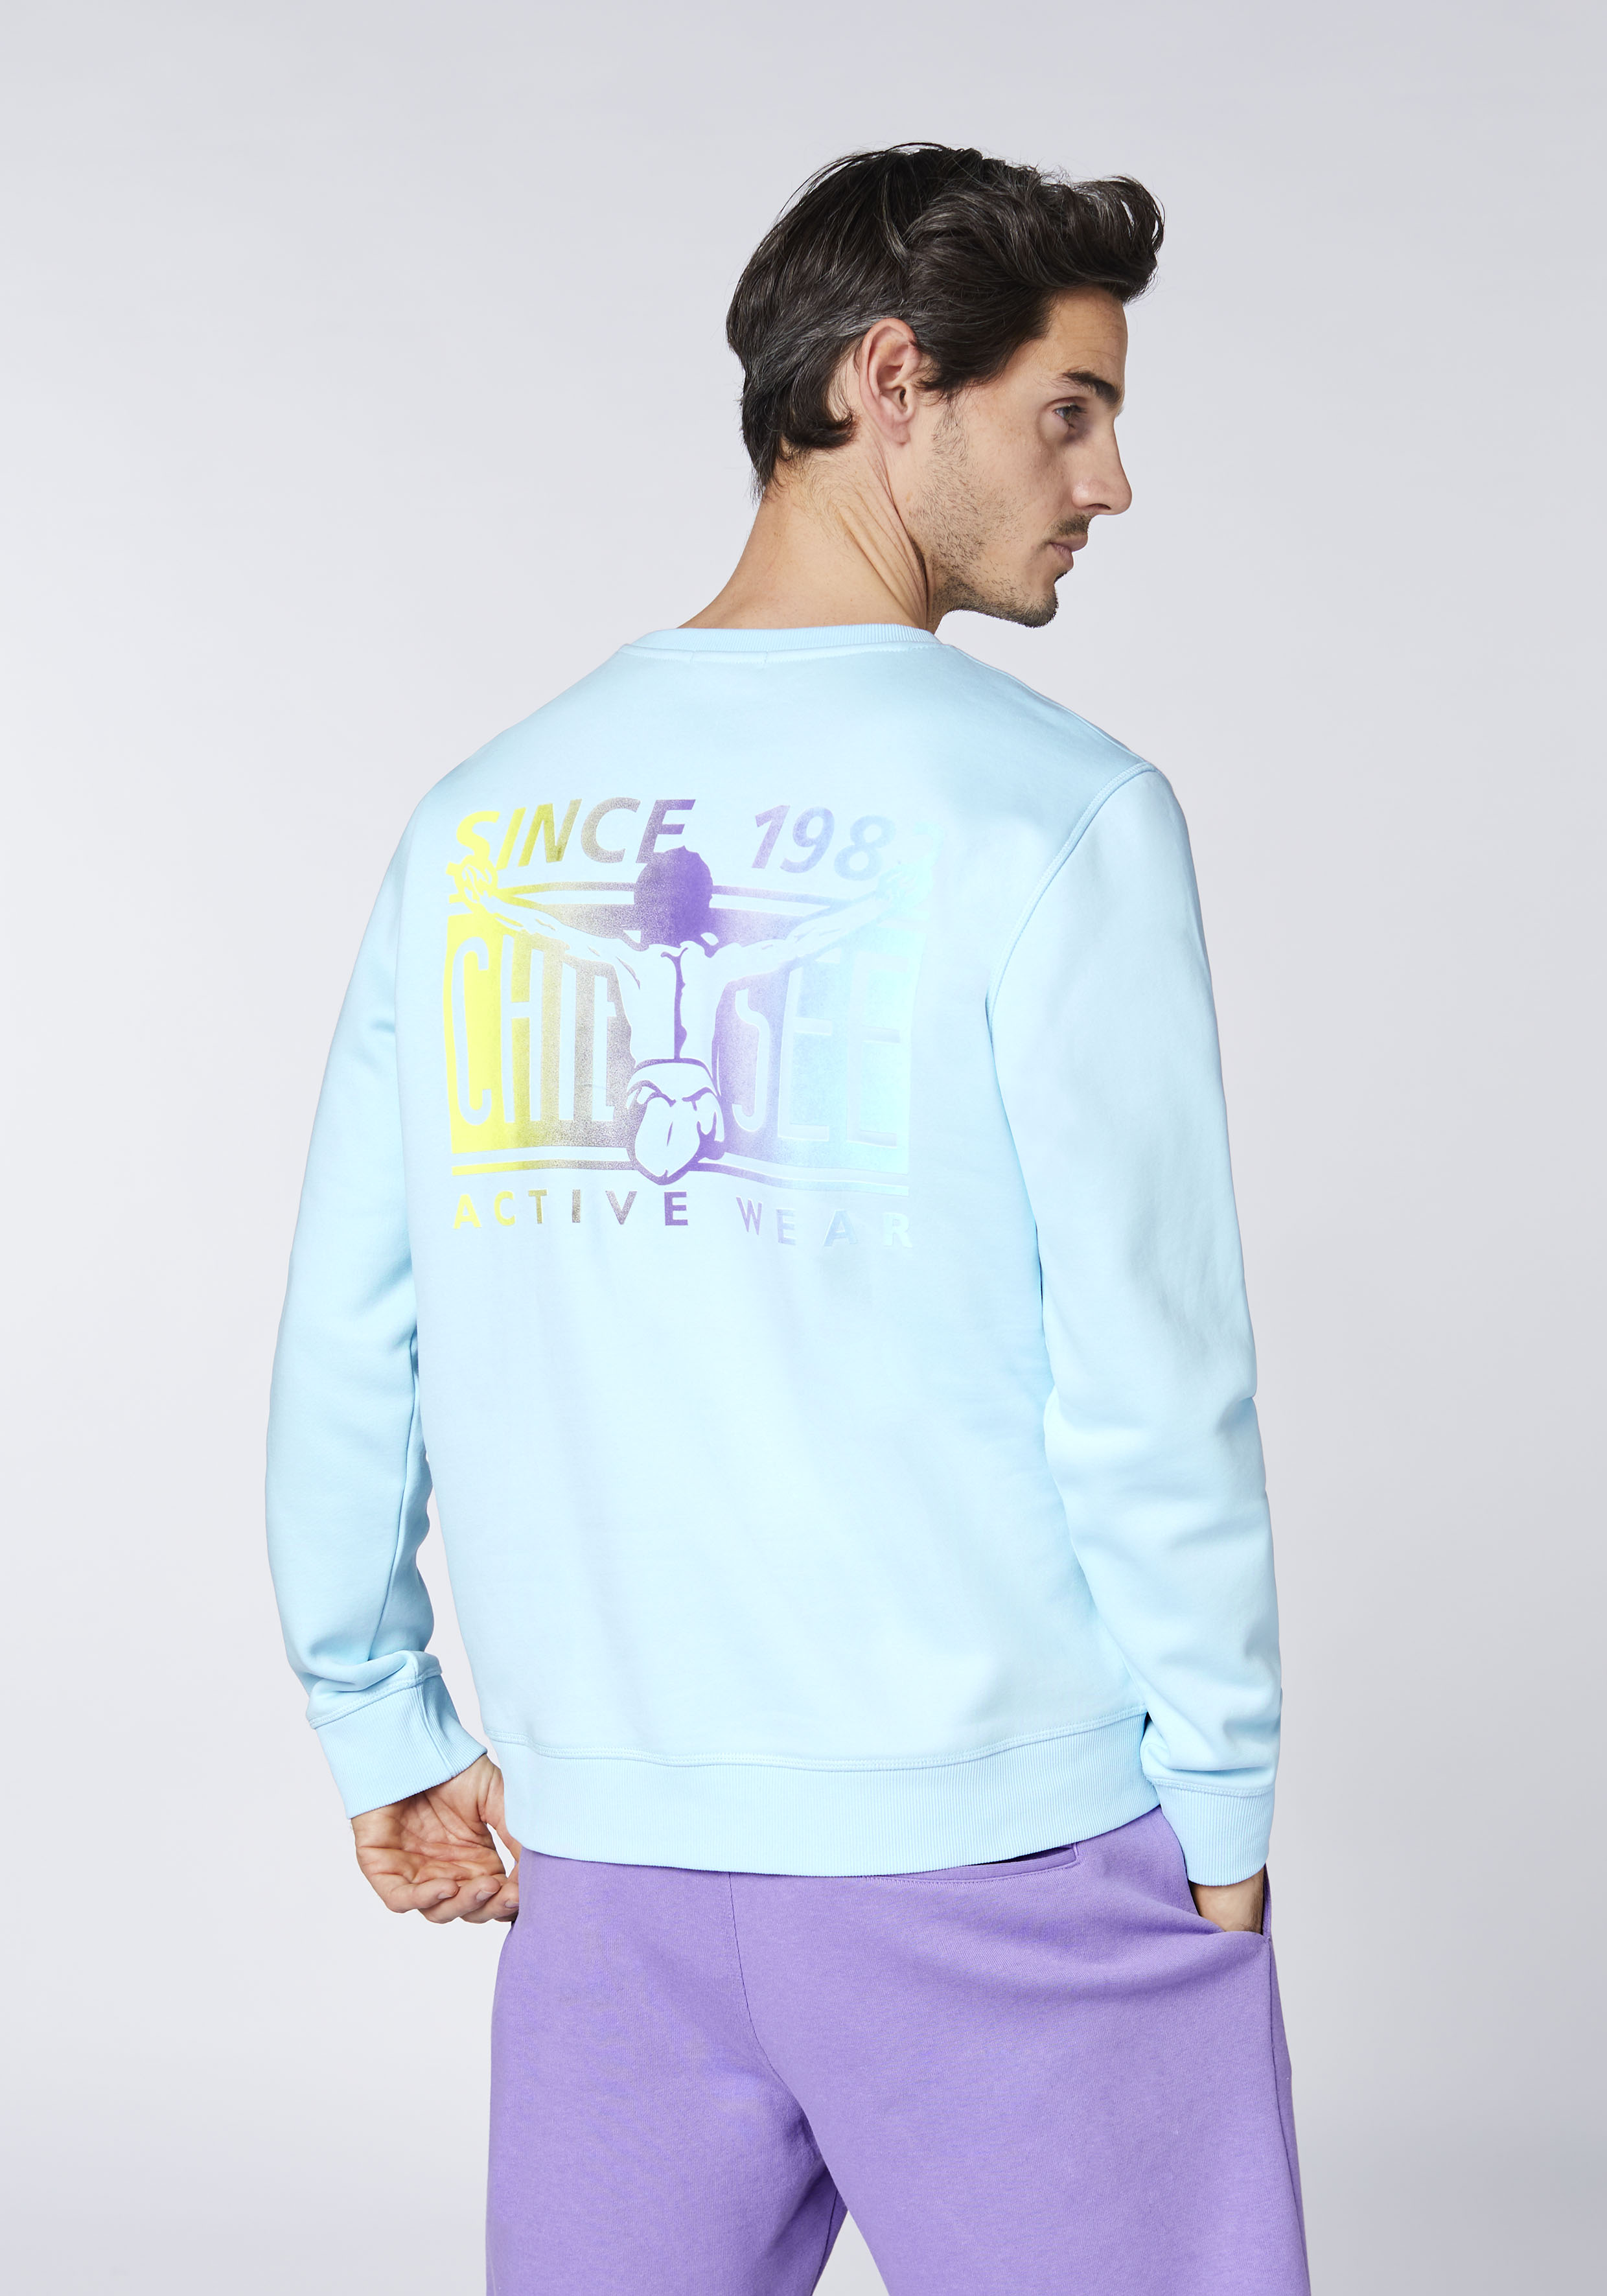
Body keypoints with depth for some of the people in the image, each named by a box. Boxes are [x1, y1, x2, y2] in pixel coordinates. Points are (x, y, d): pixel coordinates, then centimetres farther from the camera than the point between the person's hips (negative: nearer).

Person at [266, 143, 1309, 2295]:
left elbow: (345, 1340, 7)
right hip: (1014, 1859, -5)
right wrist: (1222, 1798, -1)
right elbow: (1147, 1368, -11)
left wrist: (387, 1729, 16)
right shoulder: (1054, 810, -9)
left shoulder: (478, 820, 6)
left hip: (602, 1867, 5)